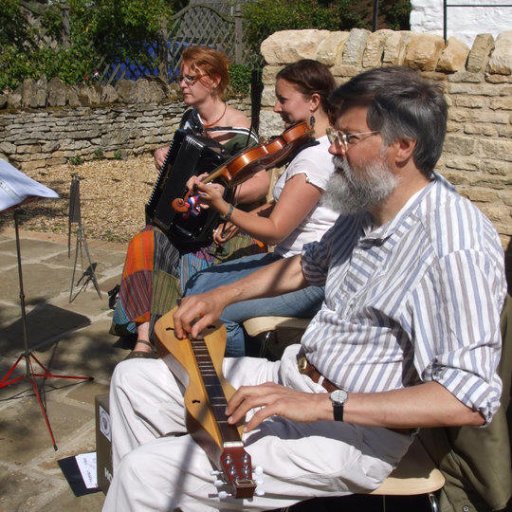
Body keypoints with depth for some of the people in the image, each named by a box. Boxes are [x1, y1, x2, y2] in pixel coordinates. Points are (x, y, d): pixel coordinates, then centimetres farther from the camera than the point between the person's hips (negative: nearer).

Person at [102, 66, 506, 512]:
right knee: (132, 380, 11)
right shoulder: (366, 209, 5)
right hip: (290, 377, 9)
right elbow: (307, 266, 23)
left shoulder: (457, 247, -24)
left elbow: (470, 399, -28)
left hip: (352, 430, -9)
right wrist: (222, 297, 12)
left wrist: (323, 405, -29)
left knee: (147, 471, -18)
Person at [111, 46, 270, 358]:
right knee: (143, 244, -19)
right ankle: (144, 339, -20)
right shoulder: (191, 119, 10)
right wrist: (165, 159, 4)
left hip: (227, 227, -7)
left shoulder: (237, 131, -13)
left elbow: (262, 183, -21)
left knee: (183, 257, -31)